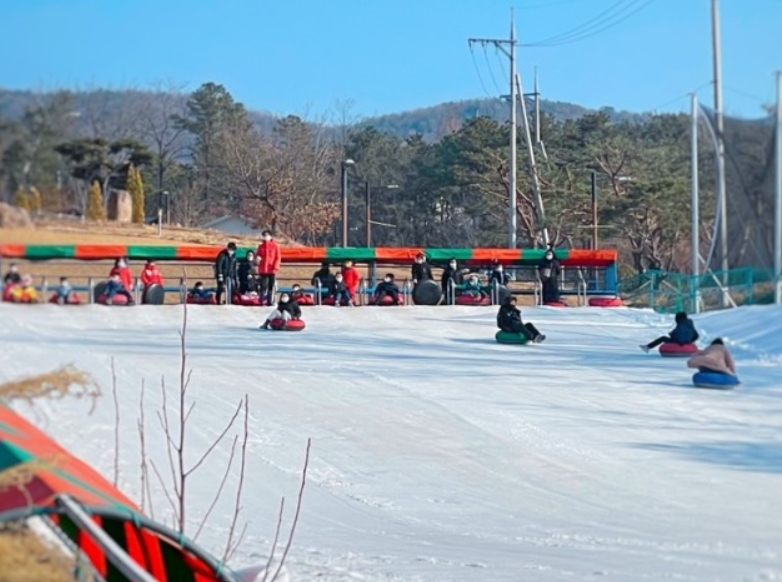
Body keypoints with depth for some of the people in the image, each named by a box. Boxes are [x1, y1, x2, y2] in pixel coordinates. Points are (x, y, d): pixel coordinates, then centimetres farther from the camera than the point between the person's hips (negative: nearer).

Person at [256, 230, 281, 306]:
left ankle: (270, 301, 3)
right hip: (263, 270, 2)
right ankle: (263, 301, 1)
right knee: (263, 287, -1)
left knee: (271, 287, 0)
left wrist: (275, 267, -12)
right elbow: (258, 255, 18)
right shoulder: (261, 246, 10)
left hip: (272, 270, -2)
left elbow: (278, 257, 0)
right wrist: (258, 258, -7)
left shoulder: (275, 246, 3)